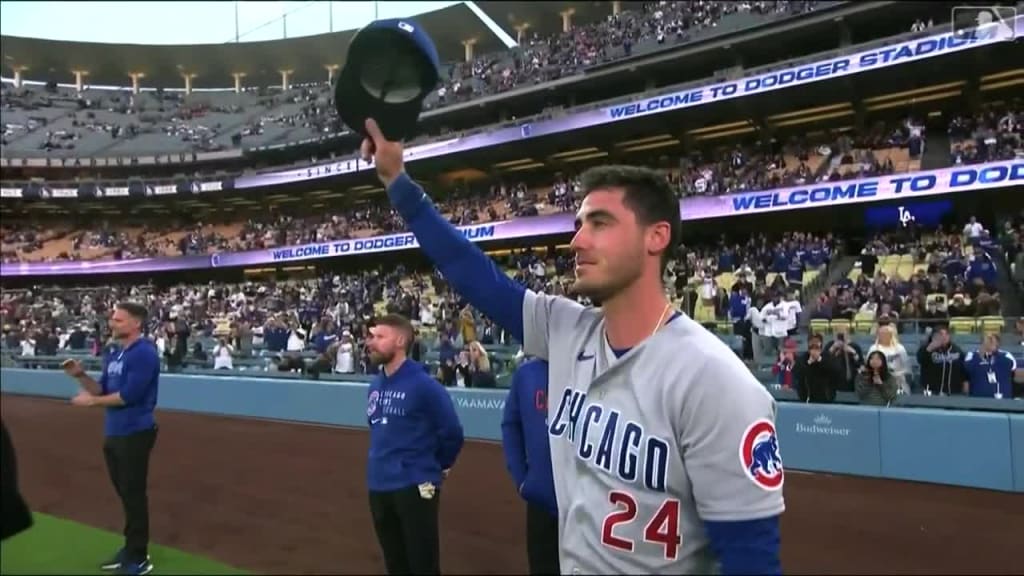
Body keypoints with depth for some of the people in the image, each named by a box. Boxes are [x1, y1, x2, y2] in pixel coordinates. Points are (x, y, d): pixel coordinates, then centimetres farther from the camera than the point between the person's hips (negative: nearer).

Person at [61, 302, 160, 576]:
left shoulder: (144, 353, -17)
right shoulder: (114, 355, 12)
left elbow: (129, 395, -23)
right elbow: (102, 390, 14)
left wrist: (92, 401, -12)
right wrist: (81, 376, -2)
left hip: (135, 433, -9)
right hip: (114, 433, 9)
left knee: (134, 495, -1)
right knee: (124, 493, 19)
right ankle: (130, 549, 33)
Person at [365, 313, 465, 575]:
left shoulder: (424, 385, -16)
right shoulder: (375, 385, 4)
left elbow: (452, 432, -9)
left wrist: (438, 467, 3)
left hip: (415, 487, -6)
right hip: (378, 487, 6)